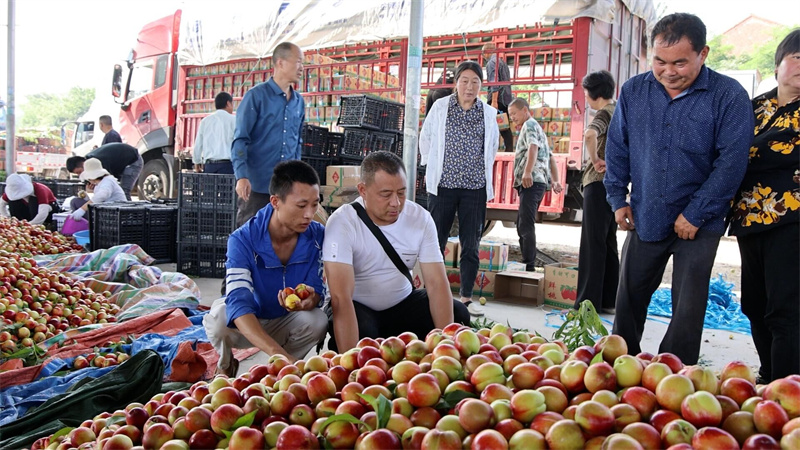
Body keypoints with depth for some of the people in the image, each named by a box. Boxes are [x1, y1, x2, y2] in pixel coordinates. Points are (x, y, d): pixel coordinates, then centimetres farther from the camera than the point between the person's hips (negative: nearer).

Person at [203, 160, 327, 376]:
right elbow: (238, 302, -38)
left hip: (285, 323, 2)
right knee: (219, 317, -34)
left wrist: (309, 300, -42)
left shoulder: (317, 236, -17)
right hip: (244, 325, -2)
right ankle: (226, 366, 2)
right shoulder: (243, 240, -28)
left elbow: (318, 289, -13)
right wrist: (278, 352, -53)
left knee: (318, 321, -29)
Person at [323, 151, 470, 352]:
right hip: (358, 306, -4)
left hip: (402, 303, 5)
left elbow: (437, 283, -15)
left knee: (458, 315, -15)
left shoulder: (421, 218, -11)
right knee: (361, 332, -36)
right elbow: (341, 296, -32)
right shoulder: (342, 223, -23)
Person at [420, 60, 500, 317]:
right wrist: (431, 166, 9)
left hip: (475, 187, 1)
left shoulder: (489, 113, 7)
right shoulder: (440, 107, 2)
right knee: (436, 241, 2)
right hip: (443, 184, -1)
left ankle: (466, 296, 14)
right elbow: (425, 137, 13)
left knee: (471, 245, 4)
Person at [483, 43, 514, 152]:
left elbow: (494, 82, -18)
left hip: (497, 98, -9)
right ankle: (509, 149, 7)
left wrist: (494, 101, -23)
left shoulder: (491, 63, -7)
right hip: (507, 99, 9)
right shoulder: (502, 62, 22)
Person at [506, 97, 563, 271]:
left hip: (532, 182, -11)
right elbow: (550, 157, 26)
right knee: (521, 224, 14)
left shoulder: (529, 125, -1)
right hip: (535, 183, 11)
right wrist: (555, 180, 16)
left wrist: (527, 172, -36)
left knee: (526, 225, -16)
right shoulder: (538, 129, 31)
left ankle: (529, 266, -21)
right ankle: (526, 263, 17)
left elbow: (533, 147, -21)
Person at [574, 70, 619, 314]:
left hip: (599, 183, -9)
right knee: (608, 242, 13)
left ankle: (589, 301, -2)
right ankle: (609, 300, 18)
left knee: (593, 243, -6)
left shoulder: (605, 113, -11)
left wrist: (595, 160, -20)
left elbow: (589, 134, -34)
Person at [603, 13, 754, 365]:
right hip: (644, 218, 4)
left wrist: (695, 214, -14)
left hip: (697, 225, -3)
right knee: (628, 300, 13)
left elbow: (732, 161, -13)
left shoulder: (729, 96, -11)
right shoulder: (634, 91, 0)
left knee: (687, 309, 4)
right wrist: (618, 200, 3)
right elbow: (617, 148, 8)